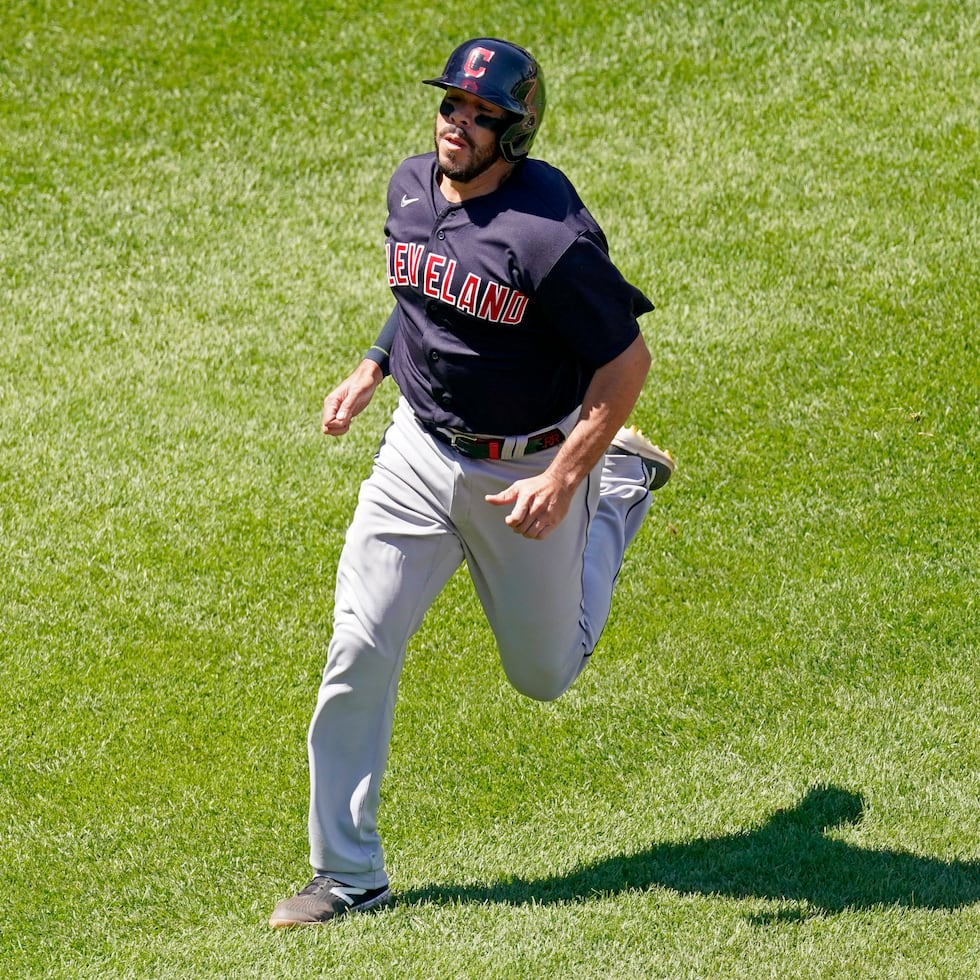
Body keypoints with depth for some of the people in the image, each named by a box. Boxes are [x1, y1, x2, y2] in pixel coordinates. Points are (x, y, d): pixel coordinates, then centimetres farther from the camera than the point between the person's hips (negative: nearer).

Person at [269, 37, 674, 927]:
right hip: (420, 454, 5)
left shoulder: (550, 236, -26)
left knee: (544, 673, 15)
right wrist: (372, 371, 12)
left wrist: (560, 482, -26)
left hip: (530, 471, -5)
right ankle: (348, 878, 3)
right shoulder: (412, 188, -3)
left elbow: (627, 360, -21)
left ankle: (623, 483, 39)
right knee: (359, 652, -7)